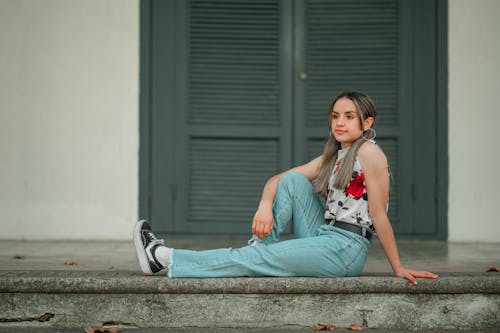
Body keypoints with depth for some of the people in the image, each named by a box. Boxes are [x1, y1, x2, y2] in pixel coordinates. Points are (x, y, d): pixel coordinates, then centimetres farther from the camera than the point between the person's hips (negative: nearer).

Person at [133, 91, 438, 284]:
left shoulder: (369, 152, -9)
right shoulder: (332, 158, 17)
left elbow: (379, 217, -10)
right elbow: (277, 180, 11)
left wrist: (398, 268, -7)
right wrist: (266, 206, -10)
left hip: (345, 249, -8)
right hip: (324, 238, 8)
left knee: (253, 259, -12)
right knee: (293, 180, -5)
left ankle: (164, 258, -11)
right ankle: (262, 247, -9)